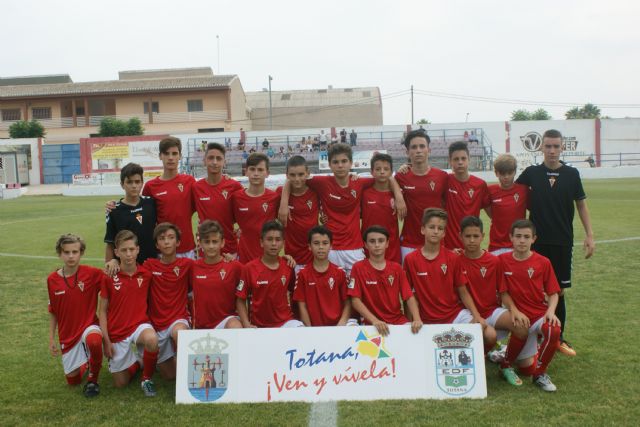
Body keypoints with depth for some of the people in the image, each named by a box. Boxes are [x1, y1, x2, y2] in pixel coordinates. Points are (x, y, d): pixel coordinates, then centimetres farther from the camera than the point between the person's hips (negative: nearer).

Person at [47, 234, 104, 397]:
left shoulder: (92, 273, -13)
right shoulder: (52, 279, -3)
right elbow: (53, 312, 7)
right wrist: (51, 339, 6)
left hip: (89, 325, -3)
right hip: (67, 335, 3)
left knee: (94, 341, -40)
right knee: (73, 380, 9)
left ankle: (93, 379, -12)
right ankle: (84, 361, 44)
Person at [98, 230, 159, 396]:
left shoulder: (146, 275, -4)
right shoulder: (109, 278, -6)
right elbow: (102, 311, -2)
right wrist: (106, 340, -7)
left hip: (140, 325, -1)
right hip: (117, 333, 1)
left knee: (151, 340, -37)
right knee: (120, 383, 5)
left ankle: (147, 379, -9)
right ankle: (135, 361, 39)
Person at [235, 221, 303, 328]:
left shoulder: (289, 267, 0)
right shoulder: (249, 268, -6)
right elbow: (240, 300, -1)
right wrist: (246, 325, -12)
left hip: (285, 322, 2)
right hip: (259, 325, -1)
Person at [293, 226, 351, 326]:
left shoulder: (340, 272, 3)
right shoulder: (303, 273, 1)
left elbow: (347, 303, 5)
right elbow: (302, 306, 1)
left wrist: (341, 324, -10)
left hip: (337, 326, 1)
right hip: (314, 327, -1)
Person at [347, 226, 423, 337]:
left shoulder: (396, 268, 6)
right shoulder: (358, 268, -3)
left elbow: (409, 297, 1)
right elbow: (356, 300, -8)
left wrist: (417, 319, -17)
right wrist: (375, 320, -20)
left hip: (399, 320, 3)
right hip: (373, 324, -3)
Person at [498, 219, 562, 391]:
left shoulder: (543, 262, -3)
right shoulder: (503, 260, -5)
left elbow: (553, 293, 0)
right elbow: (503, 292, -3)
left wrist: (551, 311, -17)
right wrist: (515, 311, -17)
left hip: (540, 313, 1)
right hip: (520, 316, -1)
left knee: (553, 330, -35)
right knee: (527, 369, -7)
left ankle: (540, 374, -9)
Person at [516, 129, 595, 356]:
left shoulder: (572, 174, 3)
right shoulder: (531, 173, 0)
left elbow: (581, 204, 8)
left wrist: (589, 235, 3)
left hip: (563, 242, 1)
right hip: (538, 241, -1)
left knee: (559, 290, 6)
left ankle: (558, 337, 19)